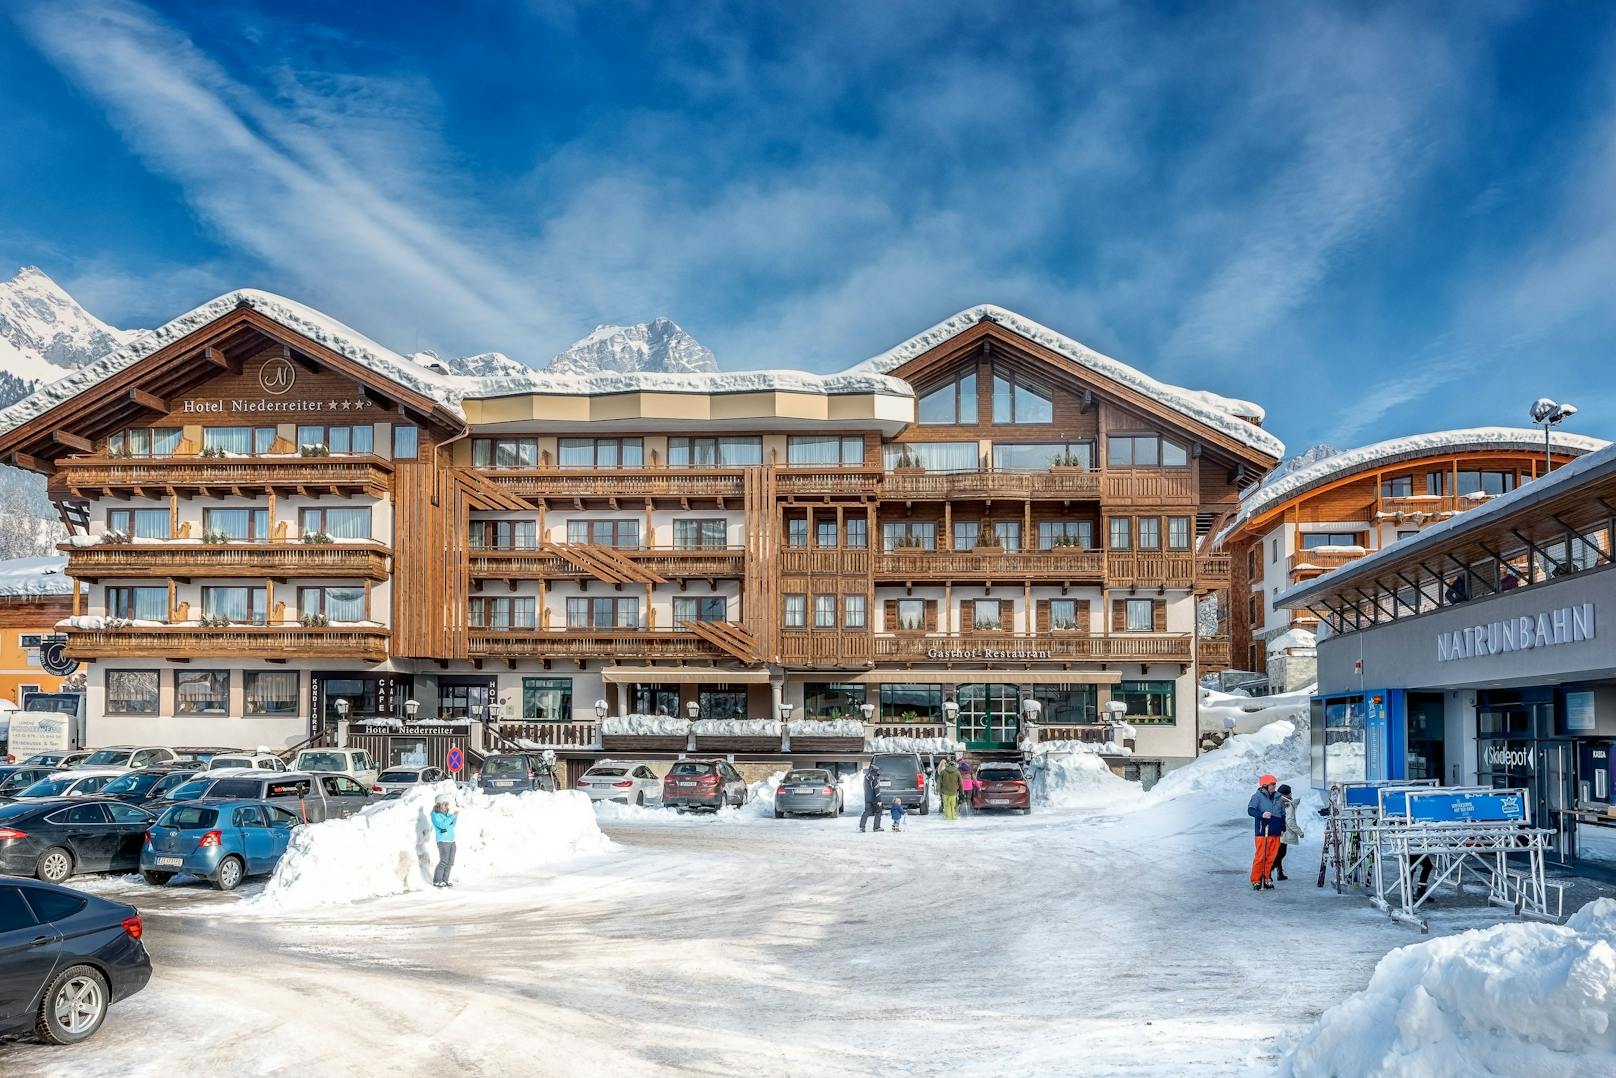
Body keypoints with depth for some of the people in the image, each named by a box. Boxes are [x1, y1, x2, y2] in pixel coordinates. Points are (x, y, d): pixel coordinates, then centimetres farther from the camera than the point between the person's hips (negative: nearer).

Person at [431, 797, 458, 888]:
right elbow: (443, 825, -21)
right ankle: (436, 881, -1)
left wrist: (455, 817, 2)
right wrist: (453, 816, -20)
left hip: (451, 840, 7)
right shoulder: (435, 814, -7)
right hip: (443, 841, -7)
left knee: (450, 862, 5)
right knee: (444, 862, -11)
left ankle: (444, 880, 12)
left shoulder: (446, 813, 13)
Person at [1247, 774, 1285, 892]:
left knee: (1271, 857, 6)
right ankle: (1256, 880, 0)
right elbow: (1250, 810, -12)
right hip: (1262, 831, -6)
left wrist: (1283, 828, 20)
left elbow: (1283, 814, 23)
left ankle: (1266, 879, 16)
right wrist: (1261, 814, -28)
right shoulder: (1257, 796, -4)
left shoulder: (1278, 797, 14)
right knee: (1260, 856, -7)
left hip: (1275, 832, 6)